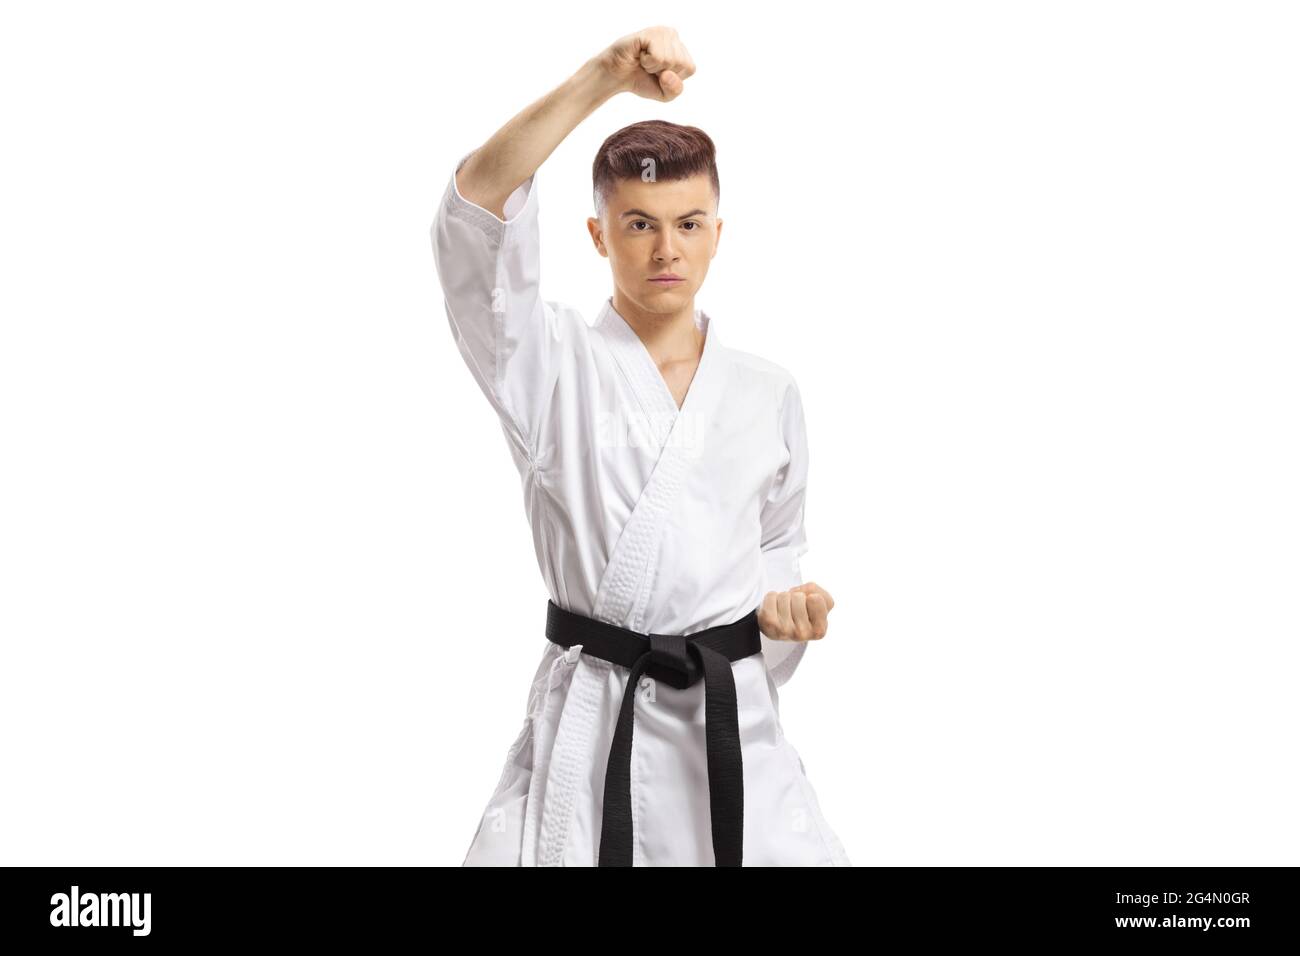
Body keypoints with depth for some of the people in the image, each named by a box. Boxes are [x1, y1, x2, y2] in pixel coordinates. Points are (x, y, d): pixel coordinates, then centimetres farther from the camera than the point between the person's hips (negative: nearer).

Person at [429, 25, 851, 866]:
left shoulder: (769, 393, 8)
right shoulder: (552, 364, -2)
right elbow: (478, 206, -17)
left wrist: (785, 604, -2)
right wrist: (604, 77, -26)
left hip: (731, 720, 2)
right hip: (587, 723, -2)